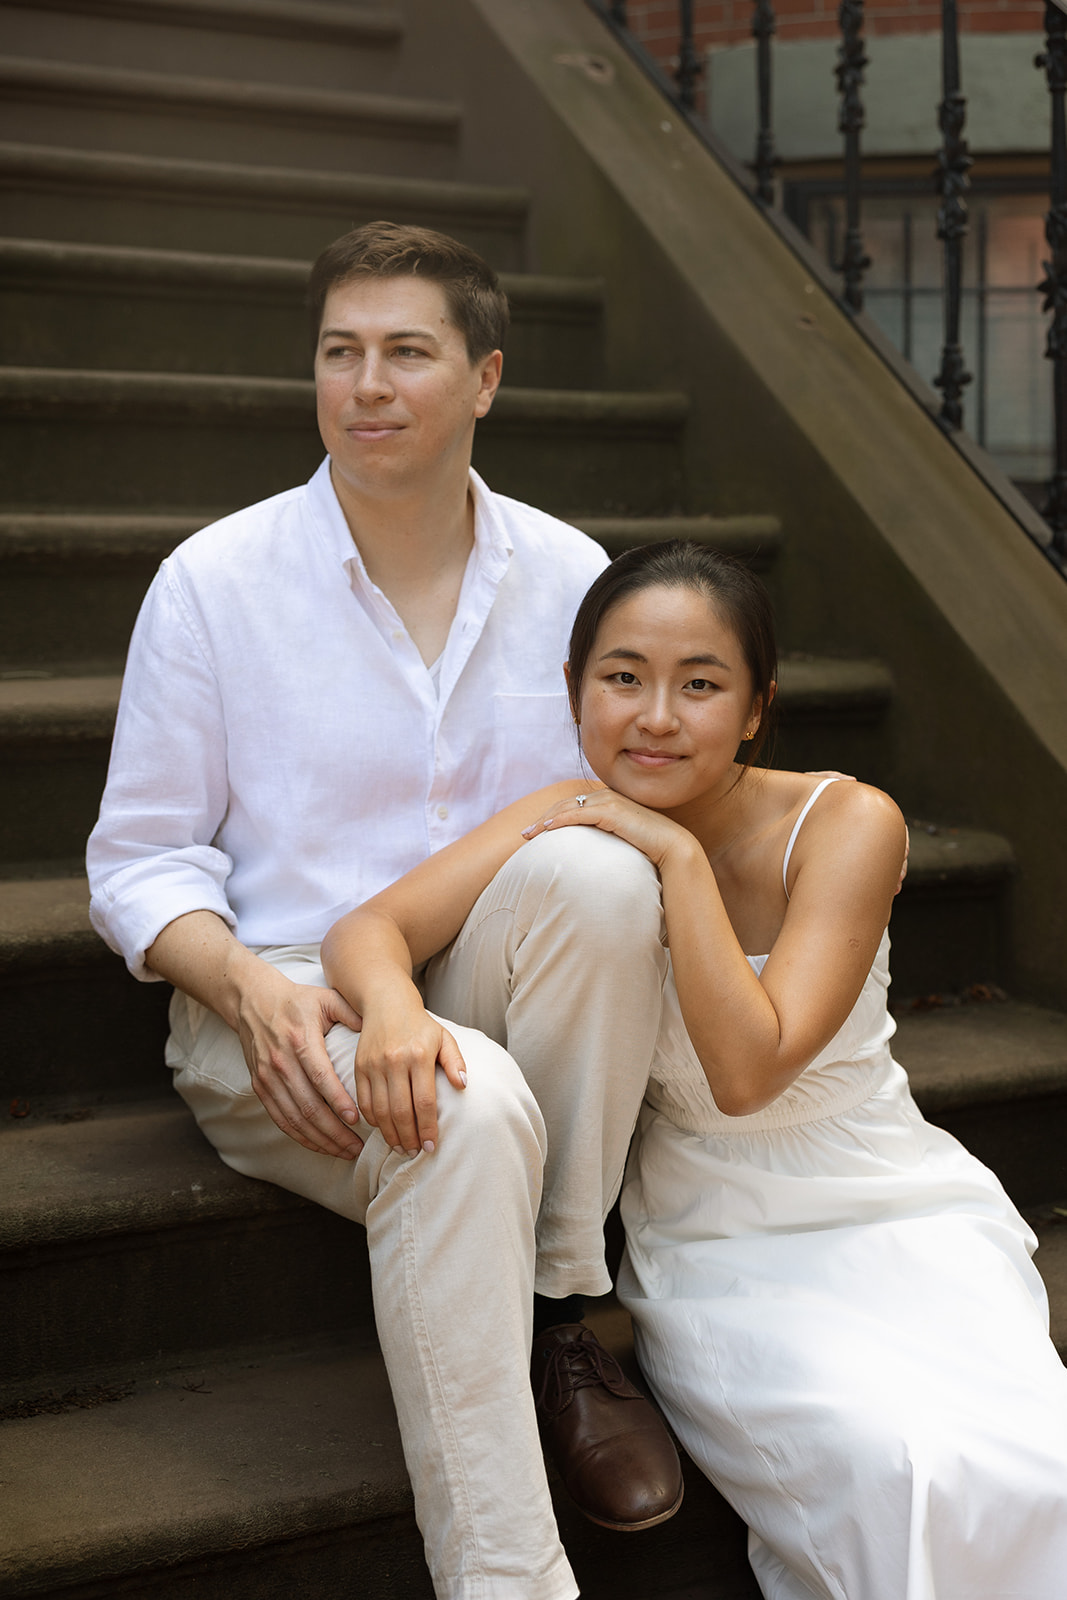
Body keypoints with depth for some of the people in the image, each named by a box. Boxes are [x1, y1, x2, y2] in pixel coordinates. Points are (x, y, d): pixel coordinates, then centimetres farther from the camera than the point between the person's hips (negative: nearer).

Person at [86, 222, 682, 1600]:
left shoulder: (570, 577, 6)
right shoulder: (213, 581, -2)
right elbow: (139, 861, 0)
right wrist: (253, 989, -21)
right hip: (282, 1018, -3)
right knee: (470, 1112, -36)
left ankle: (559, 1314, -16)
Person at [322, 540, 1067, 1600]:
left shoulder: (846, 825, -12)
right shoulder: (577, 822, -6)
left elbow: (747, 1069, -22)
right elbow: (367, 928, -17)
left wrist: (679, 856, -24)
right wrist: (393, 1003, -39)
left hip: (895, 1219, 0)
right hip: (716, 1255, 0)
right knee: (894, 1468, -27)